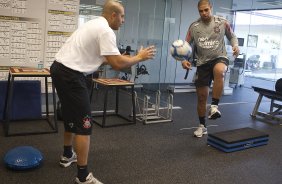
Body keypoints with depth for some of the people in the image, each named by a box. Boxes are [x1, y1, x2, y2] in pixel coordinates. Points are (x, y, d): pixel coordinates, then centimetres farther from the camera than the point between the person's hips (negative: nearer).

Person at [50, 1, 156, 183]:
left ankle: (68, 155, 43)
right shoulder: (105, 31, -14)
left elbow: (104, 58, 22)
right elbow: (117, 64, -20)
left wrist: (133, 56, 20)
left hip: (60, 69, 11)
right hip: (70, 75, -11)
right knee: (83, 123, -7)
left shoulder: (95, 24, 19)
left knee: (71, 116, 25)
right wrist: (140, 57, -4)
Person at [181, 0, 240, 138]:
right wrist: (184, 60, -14)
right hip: (202, 63, 2)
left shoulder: (222, 22, 0)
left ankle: (214, 106, -29)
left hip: (219, 58, -2)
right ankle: (202, 126, 23)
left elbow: (232, 36, 14)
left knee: (219, 71, -41)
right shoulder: (194, 26, 2)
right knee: (201, 97, 5)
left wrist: (235, 45, -8)